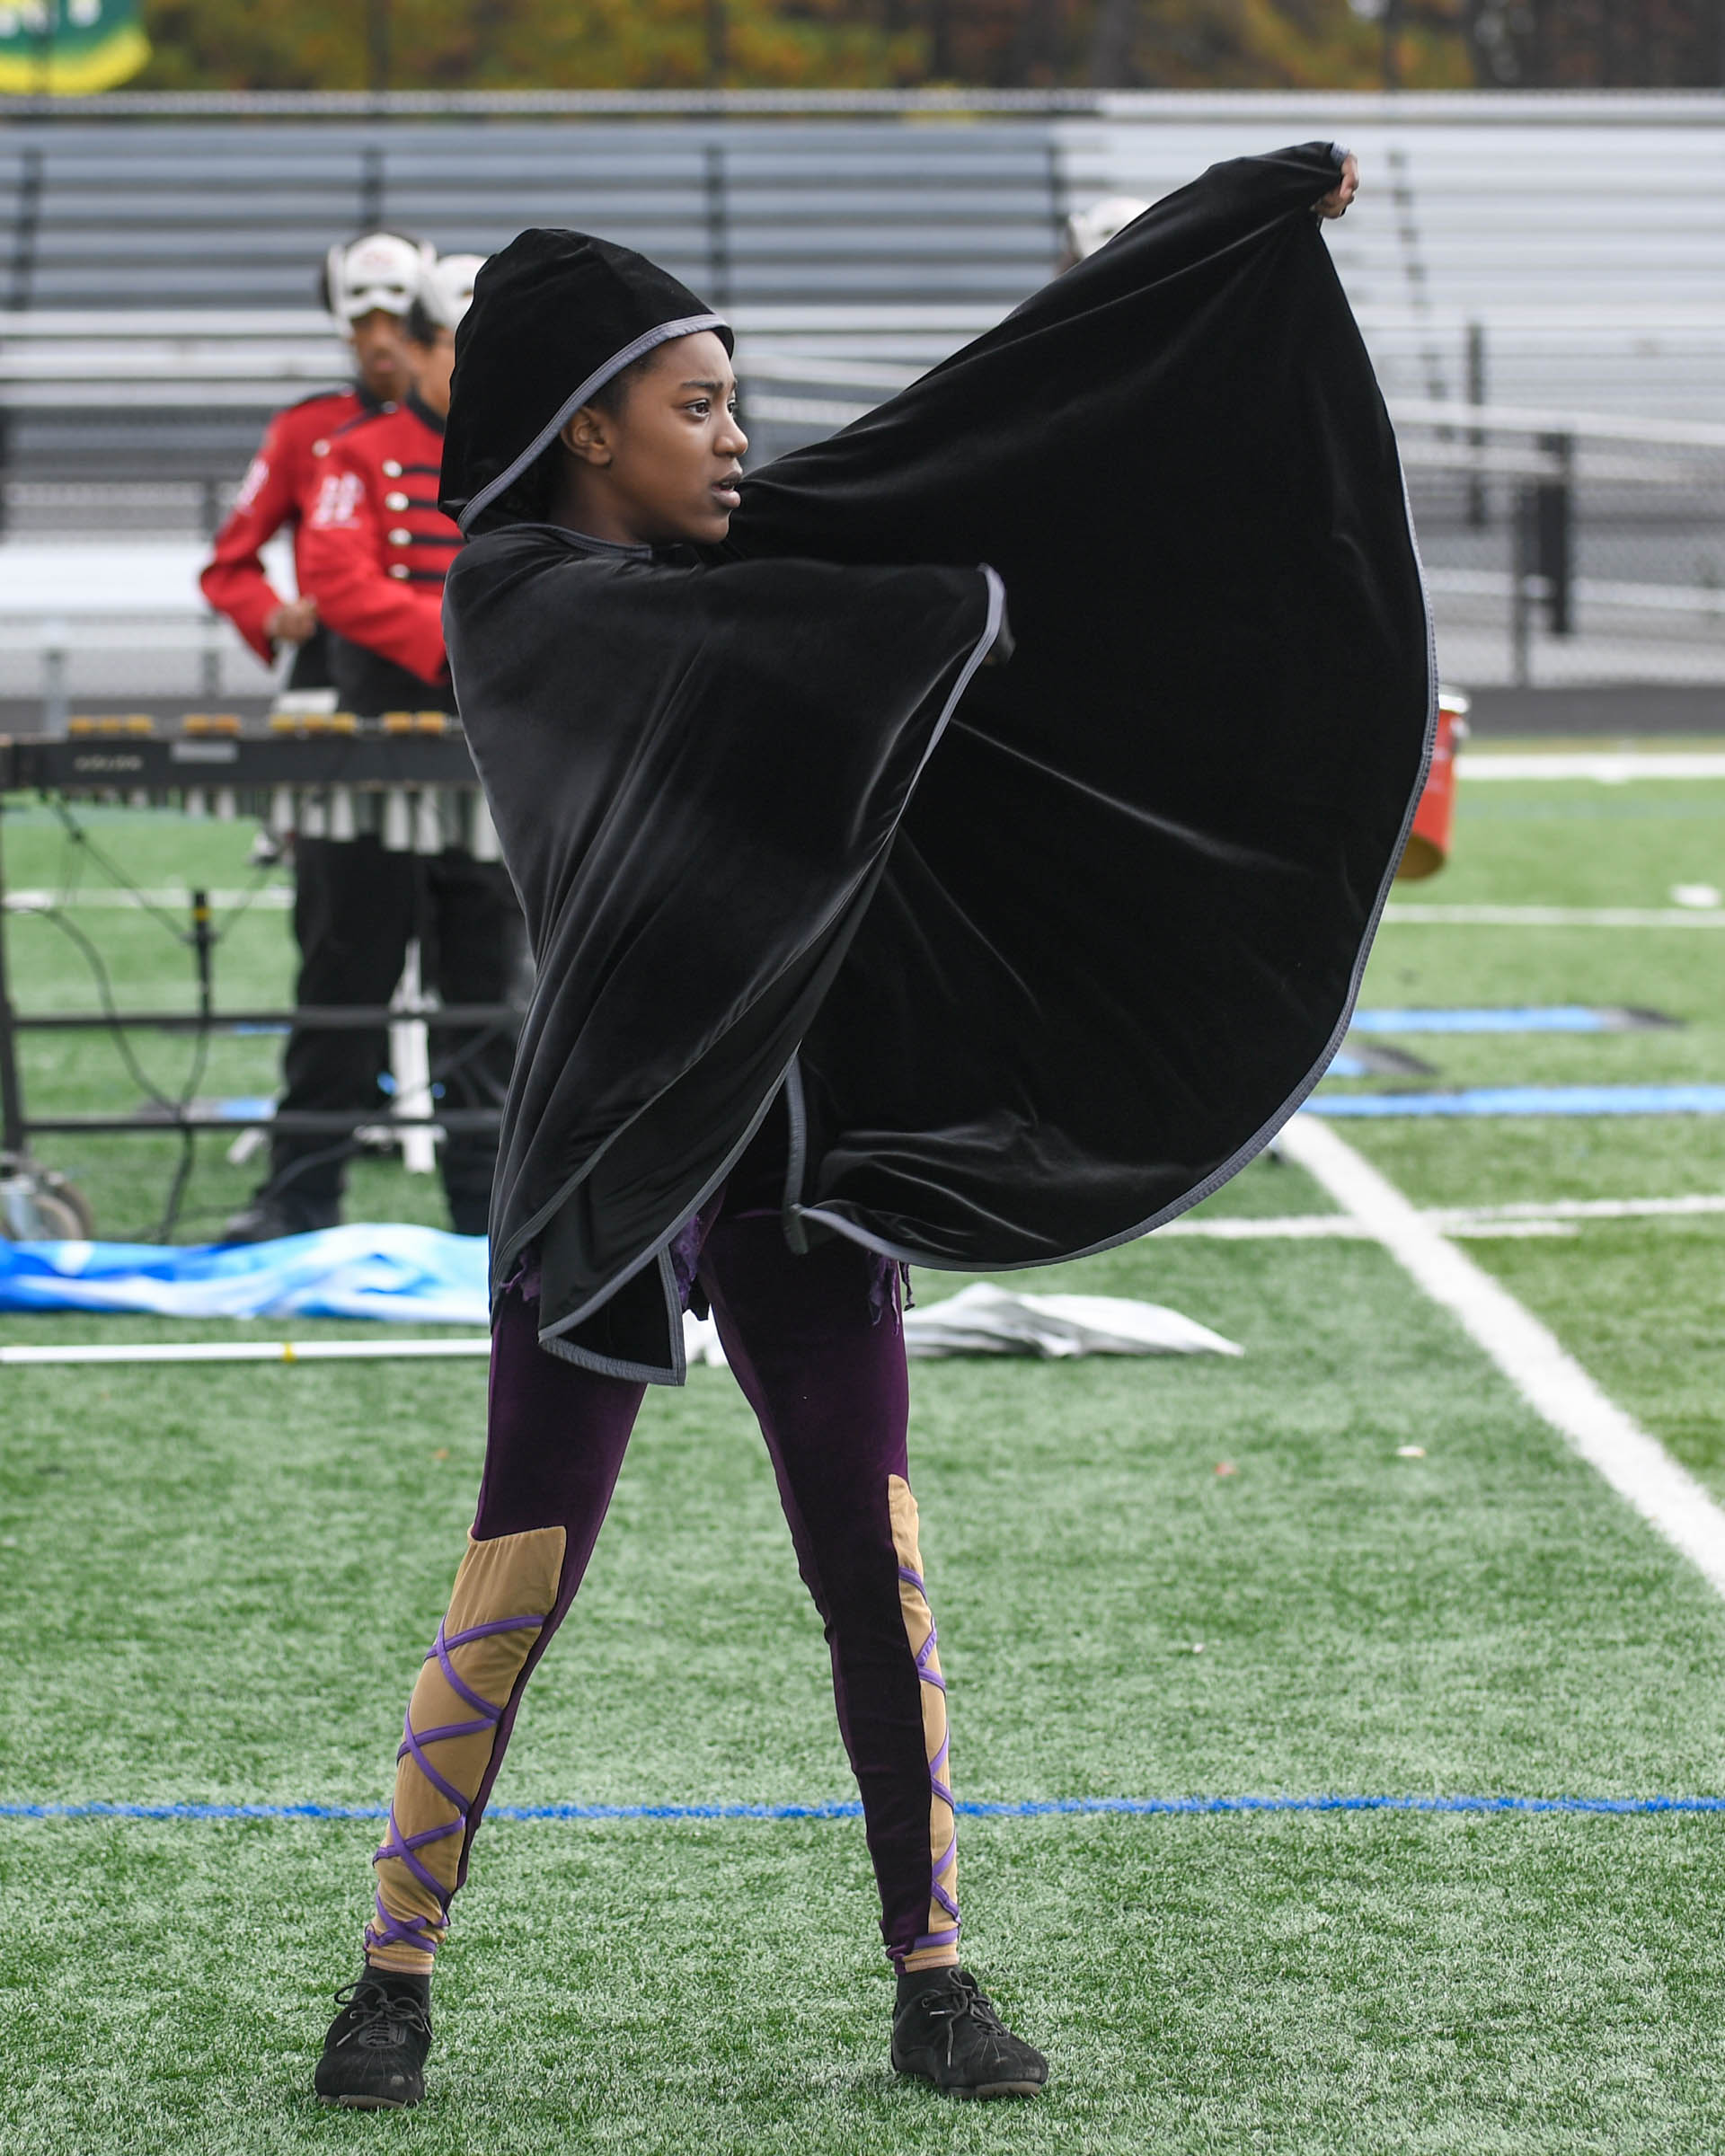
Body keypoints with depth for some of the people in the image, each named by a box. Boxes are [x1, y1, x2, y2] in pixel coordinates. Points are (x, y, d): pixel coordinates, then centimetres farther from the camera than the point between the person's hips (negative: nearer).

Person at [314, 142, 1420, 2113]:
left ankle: (932, 1978, 8)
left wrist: (1258, 215, 10)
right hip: (605, 1150, -6)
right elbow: (714, 640, -24)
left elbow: (994, 401, 11)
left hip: (800, 1137, 6)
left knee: (874, 1567, 2)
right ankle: (395, 1973, 9)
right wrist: (961, 606, -13)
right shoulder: (514, 601, -8)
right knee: (516, 1586, -3)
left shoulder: (733, 551, 11)